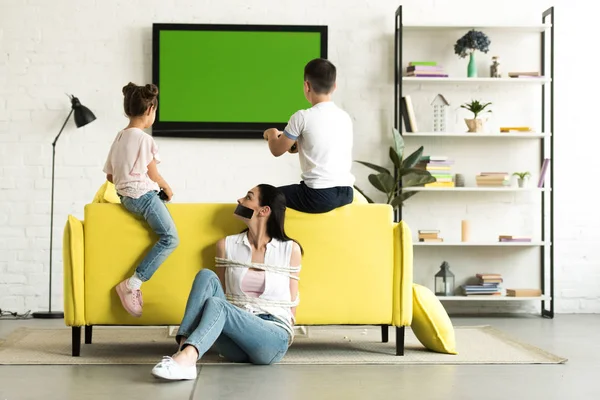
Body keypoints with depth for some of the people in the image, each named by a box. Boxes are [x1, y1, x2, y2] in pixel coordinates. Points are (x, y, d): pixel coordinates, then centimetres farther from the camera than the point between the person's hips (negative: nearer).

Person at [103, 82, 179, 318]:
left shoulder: (119, 138, 12)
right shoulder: (144, 139, -12)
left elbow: (110, 176, 17)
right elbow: (153, 174, -8)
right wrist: (167, 187, 10)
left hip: (126, 195, 10)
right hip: (143, 195, -10)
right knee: (170, 238, -15)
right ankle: (132, 284, -21)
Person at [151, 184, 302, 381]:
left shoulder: (290, 249, 3)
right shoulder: (227, 245, 10)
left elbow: (291, 302, 9)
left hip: (273, 339, -3)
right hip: (235, 345, 3)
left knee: (216, 305, -31)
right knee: (206, 275, -21)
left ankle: (187, 357, -55)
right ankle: (184, 348, -38)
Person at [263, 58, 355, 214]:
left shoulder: (302, 117, -9)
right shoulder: (345, 117, 9)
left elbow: (277, 150, 4)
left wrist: (271, 133, 24)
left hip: (319, 196, -6)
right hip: (346, 193, 7)